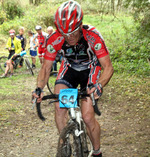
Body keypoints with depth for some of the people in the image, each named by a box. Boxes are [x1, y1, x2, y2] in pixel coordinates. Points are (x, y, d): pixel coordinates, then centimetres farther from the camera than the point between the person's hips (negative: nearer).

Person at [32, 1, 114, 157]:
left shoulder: (92, 36, -33)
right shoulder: (55, 40, -26)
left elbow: (108, 67, -31)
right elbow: (46, 67, -15)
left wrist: (99, 85, -51)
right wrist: (39, 88, -34)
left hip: (90, 69, -2)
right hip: (69, 68, 3)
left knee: (88, 117, -13)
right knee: (59, 108, -19)